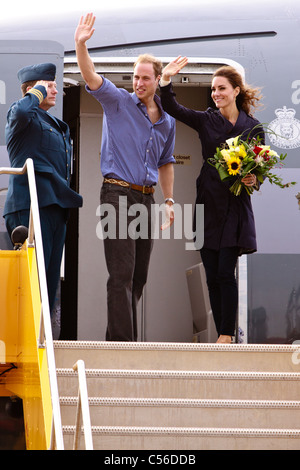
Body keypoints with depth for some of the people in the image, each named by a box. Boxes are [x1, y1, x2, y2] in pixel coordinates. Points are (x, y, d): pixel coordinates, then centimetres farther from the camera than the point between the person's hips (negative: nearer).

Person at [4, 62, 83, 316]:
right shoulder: (18, 114, -1)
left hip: (56, 207, 9)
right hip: (31, 206, -9)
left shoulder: (57, 125, 25)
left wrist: (73, 199, 21)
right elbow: (22, 112, -27)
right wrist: (38, 92, -9)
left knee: (51, 278, 8)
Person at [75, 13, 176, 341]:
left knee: (139, 275, 9)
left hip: (146, 197, 6)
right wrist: (81, 46, -32)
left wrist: (169, 201, 17)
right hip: (118, 194, -6)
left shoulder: (167, 121, 15)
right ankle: (120, 341, -14)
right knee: (122, 273, -13)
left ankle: (126, 339, 19)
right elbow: (92, 78, -16)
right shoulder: (118, 102, 0)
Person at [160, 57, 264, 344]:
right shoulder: (206, 121, 6)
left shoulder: (253, 128, 2)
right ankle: (223, 338, 9)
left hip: (235, 207, -3)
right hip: (208, 204, 3)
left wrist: (253, 180, -15)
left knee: (225, 273, -11)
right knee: (212, 276, 3)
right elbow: (172, 108, -4)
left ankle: (227, 335, -7)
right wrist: (166, 80, -18)